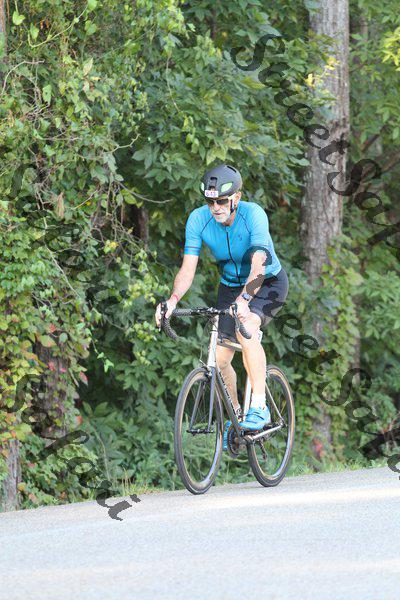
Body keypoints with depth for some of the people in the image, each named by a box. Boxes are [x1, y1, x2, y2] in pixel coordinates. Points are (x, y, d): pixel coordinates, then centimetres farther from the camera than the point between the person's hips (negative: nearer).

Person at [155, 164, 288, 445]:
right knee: (220, 360, -3)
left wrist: (244, 299, -58)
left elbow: (258, 264, -42)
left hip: (268, 283, -5)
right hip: (231, 284, 5)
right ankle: (236, 414, 23)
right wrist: (173, 300, -38)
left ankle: (259, 407, -28)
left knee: (246, 329, -33)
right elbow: (188, 269, -20)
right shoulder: (198, 219, -19)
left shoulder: (253, 214, -30)